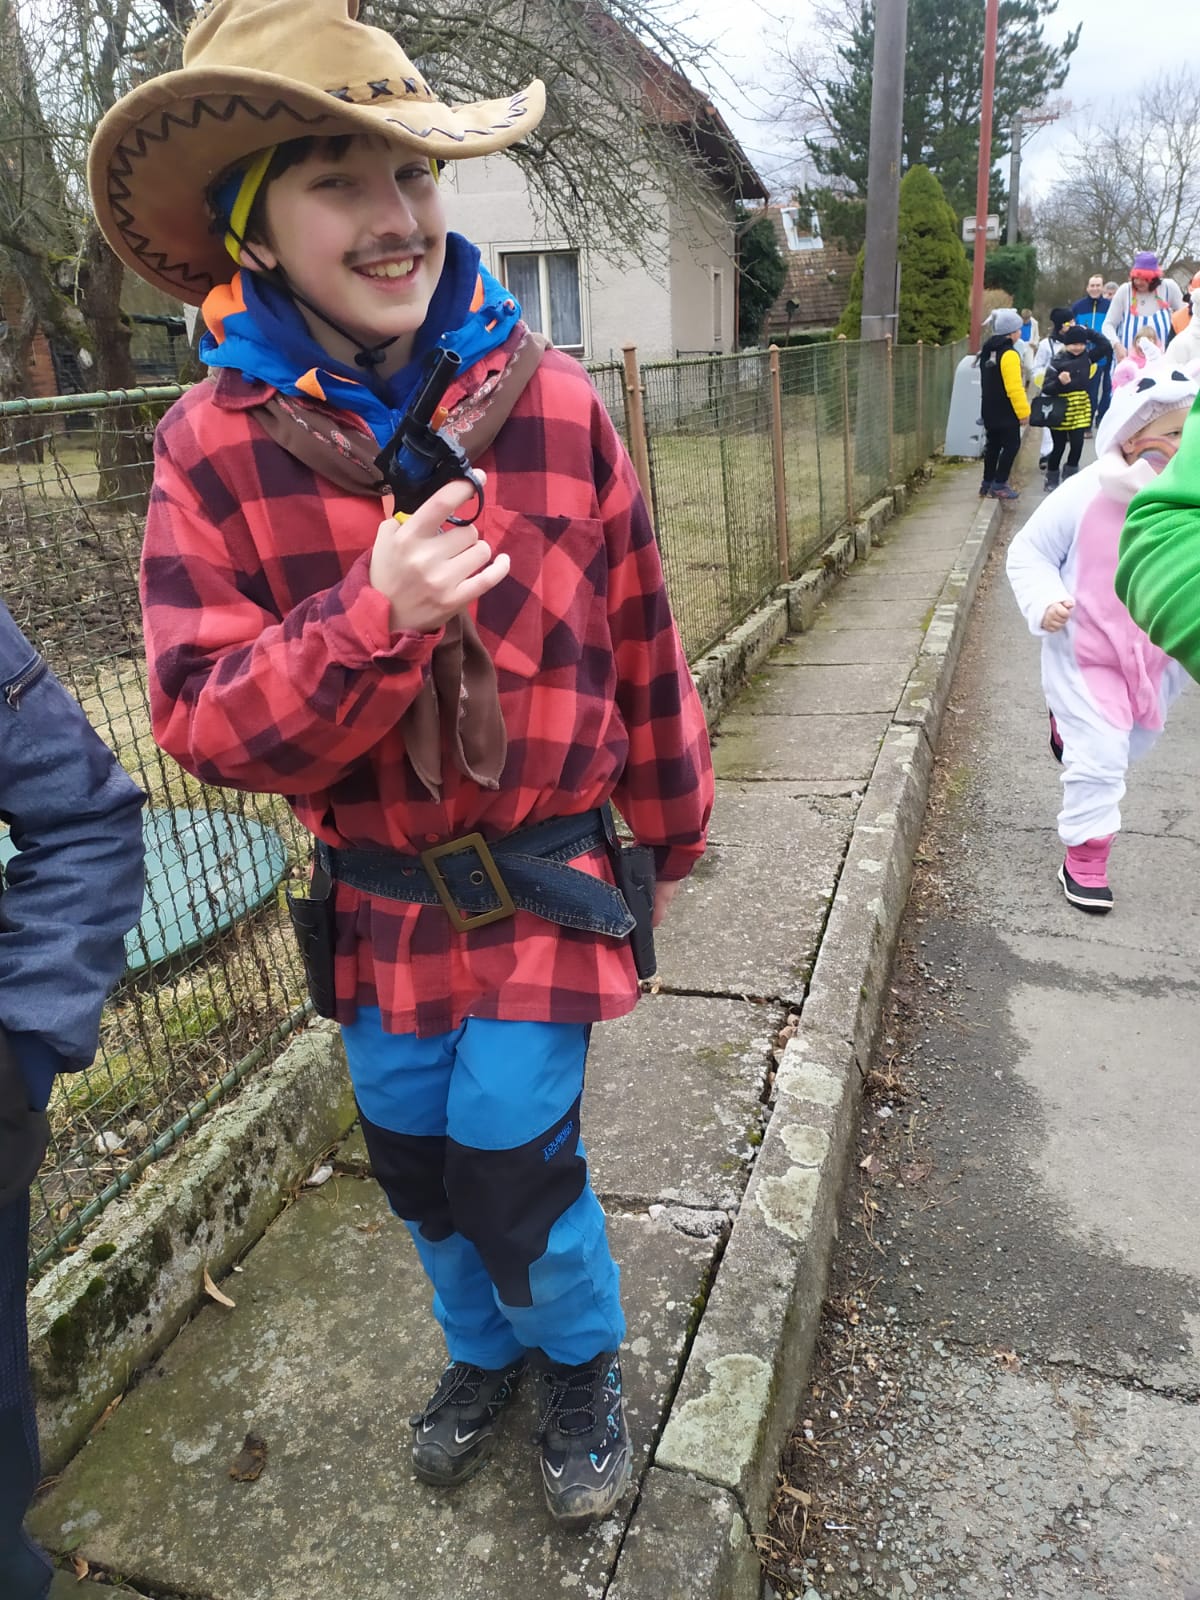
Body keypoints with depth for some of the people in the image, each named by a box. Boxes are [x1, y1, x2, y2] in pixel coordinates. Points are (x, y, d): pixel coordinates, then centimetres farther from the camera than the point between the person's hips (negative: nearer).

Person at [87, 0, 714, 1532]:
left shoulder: (550, 402, -9)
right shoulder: (215, 446, -9)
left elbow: (641, 643, -1)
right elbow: (203, 722, -13)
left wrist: (669, 831, 9)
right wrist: (376, 615, -30)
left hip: (547, 879, -2)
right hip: (375, 896, 2)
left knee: (513, 1165, 3)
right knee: (416, 1160, 19)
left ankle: (583, 1365, 39)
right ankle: (485, 1349, 52)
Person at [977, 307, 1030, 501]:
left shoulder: (988, 350, 10)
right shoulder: (1009, 354, -19)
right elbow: (1014, 387, -23)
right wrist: (1023, 411, -16)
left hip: (989, 409, 9)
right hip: (1006, 411, -9)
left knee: (993, 444, 16)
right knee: (1011, 445, -2)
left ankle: (988, 482, 21)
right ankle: (999, 485, -4)